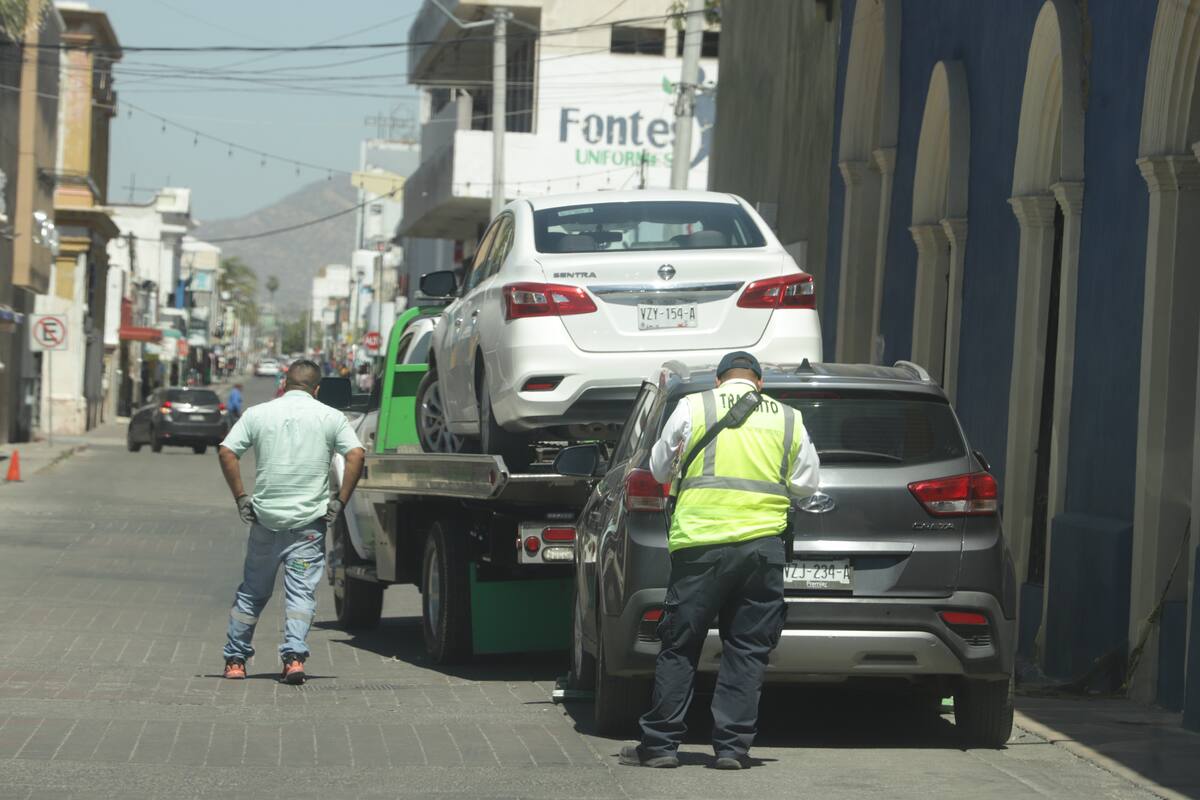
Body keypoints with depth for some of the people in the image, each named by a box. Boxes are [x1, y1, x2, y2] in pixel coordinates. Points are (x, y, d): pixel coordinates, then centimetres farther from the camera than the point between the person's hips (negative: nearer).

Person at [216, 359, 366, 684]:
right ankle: (294, 656, -16)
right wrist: (340, 501, -4)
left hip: (265, 516, 2)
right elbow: (356, 455, -9)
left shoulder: (258, 414, 5)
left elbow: (226, 452, -2)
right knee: (301, 591, 0)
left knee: (252, 590, 14)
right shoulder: (331, 417, 1)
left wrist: (241, 497, 3)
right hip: (309, 522, -2)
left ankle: (235, 659, 19)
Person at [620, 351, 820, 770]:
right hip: (764, 541, 1)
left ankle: (660, 743, 5)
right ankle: (732, 745, 2)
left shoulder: (692, 408, 5)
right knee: (747, 649, 6)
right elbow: (806, 484, 14)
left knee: (679, 646, 4)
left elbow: (660, 469, 13)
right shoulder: (788, 419, 10)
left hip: (701, 541, -1)